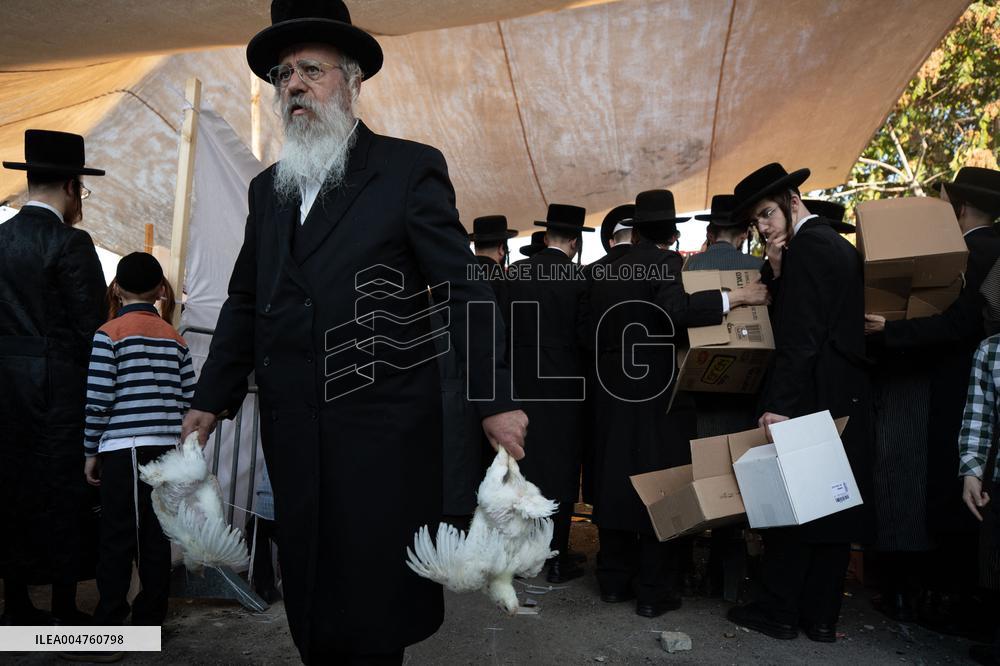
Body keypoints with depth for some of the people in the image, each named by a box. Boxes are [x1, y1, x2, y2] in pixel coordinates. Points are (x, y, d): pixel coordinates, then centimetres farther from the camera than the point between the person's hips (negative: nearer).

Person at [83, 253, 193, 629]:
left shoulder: (109, 334, -3)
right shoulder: (176, 338, 9)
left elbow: (99, 401, -7)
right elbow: (188, 400, 8)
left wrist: (91, 452, 2)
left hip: (124, 447, -4)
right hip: (167, 449, 4)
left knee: (118, 539, 1)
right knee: (156, 536, 9)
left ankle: (108, 628, 5)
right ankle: (149, 619, 17)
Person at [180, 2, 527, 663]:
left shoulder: (411, 168, -2)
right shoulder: (269, 187, 14)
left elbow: (464, 287, -6)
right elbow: (245, 302, 17)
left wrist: (496, 400, -11)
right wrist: (211, 400, 13)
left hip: (383, 429, -5)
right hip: (294, 431, 5)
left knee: (376, 581, 4)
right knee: (309, 585, 13)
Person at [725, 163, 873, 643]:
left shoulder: (806, 247, -12)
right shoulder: (839, 245, 17)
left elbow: (800, 335, -21)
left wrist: (778, 403, -23)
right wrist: (775, 269, 9)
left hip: (808, 398, -9)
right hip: (843, 400, 9)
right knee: (831, 503, 11)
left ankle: (779, 611, 11)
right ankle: (821, 616, 20)